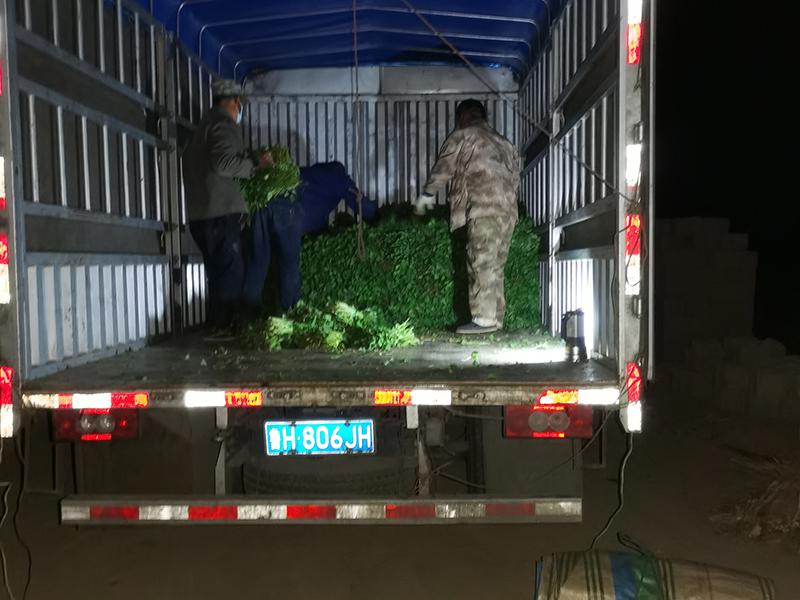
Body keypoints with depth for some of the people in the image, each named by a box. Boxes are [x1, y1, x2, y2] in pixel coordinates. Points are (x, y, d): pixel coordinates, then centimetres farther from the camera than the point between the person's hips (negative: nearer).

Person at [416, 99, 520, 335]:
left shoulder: (462, 136, 6)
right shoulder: (503, 142, 26)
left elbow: (443, 169, 9)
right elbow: (516, 176, 24)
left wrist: (426, 195, 21)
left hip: (484, 209, -7)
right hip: (508, 210, 7)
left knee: (481, 263, -9)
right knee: (495, 266, 8)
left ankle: (484, 318, -14)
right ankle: (496, 317, 9)